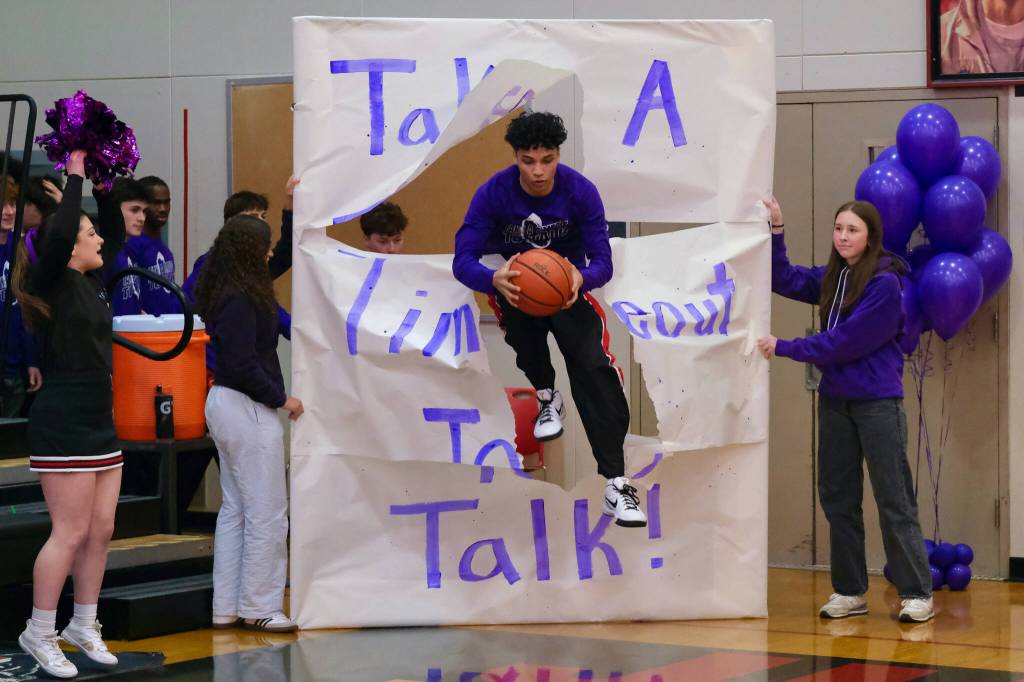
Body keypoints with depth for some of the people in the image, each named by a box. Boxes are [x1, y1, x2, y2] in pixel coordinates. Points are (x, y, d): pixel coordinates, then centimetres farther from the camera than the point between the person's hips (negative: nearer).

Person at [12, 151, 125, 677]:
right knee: (71, 533, -7)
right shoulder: (51, 282, -10)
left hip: (98, 422, 9)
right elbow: (57, 234, -29)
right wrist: (75, 177, -18)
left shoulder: (91, 282, 12)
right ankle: (38, 633, 1)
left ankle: (83, 627, 20)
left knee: (100, 531, 10)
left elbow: (118, 234, 26)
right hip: (62, 422, -9)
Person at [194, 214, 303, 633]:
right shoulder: (240, 300, -20)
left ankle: (227, 607, 19)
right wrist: (282, 399, -14)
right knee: (267, 513, -3)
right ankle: (258, 607, 3)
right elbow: (242, 367, -22)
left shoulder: (222, 294, 8)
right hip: (248, 410, -11)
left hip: (224, 405, 11)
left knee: (235, 509, 15)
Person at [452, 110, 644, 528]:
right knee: (521, 315, -36)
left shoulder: (581, 192, -17)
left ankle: (615, 484, -25)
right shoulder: (493, 194, -19)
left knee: (593, 365, -23)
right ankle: (545, 396, -6)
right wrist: (496, 279, -46)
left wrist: (581, 279, -42)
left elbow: (602, 261, -17)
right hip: (515, 286, 0)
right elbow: (463, 261, -22)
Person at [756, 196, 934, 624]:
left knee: (894, 499, -4)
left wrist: (785, 348, -13)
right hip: (835, 400, 7)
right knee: (837, 497, 10)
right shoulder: (832, 278, 9)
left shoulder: (884, 283, -14)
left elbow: (846, 341, -18)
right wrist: (776, 230, 0)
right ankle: (849, 592, 18)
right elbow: (784, 281, 13)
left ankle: (917, 594, 1)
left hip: (877, 402, -7)